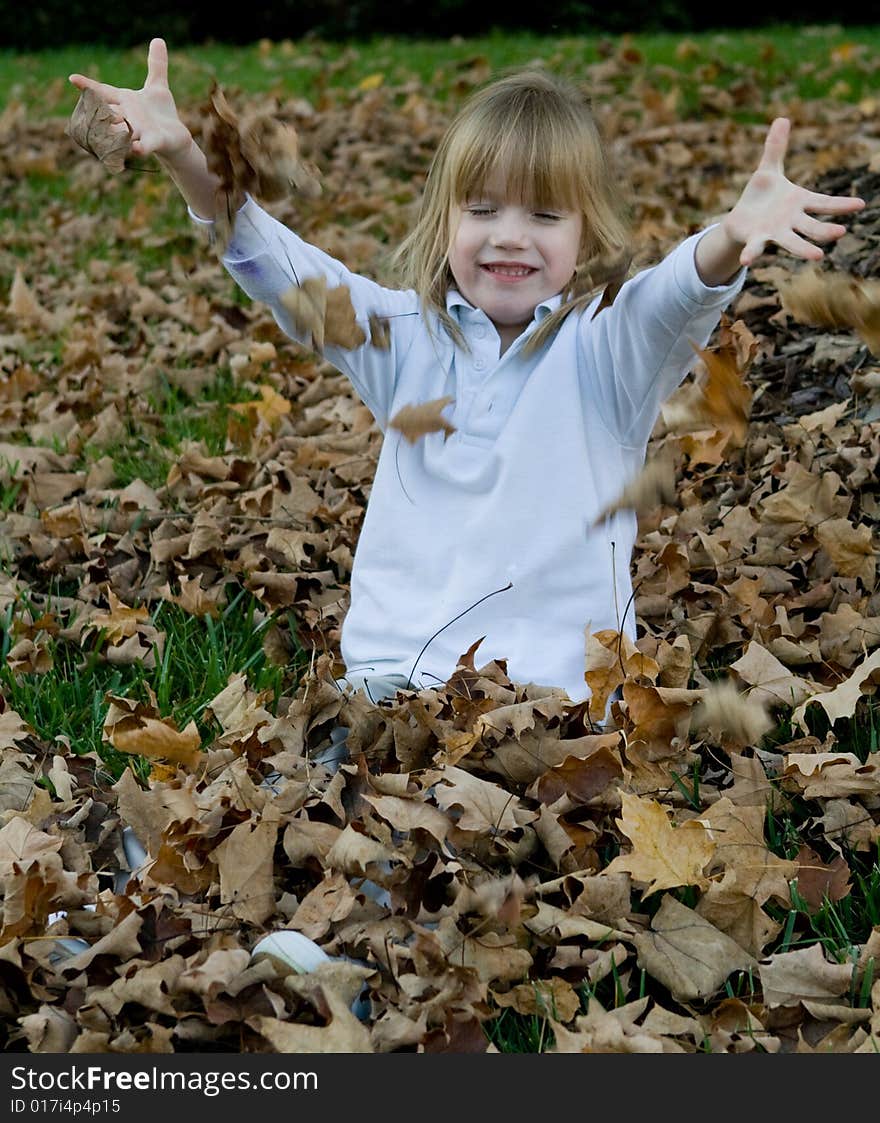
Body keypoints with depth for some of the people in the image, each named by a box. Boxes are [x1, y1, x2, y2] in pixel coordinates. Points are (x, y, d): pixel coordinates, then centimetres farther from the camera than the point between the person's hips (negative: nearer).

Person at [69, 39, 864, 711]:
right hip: (388, 671, 3)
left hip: (552, 693, -3)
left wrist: (732, 238, -46)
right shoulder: (408, 336, 10)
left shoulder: (606, 348, -2)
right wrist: (190, 164, -14)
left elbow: (677, 299, -22)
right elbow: (286, 272, 3)